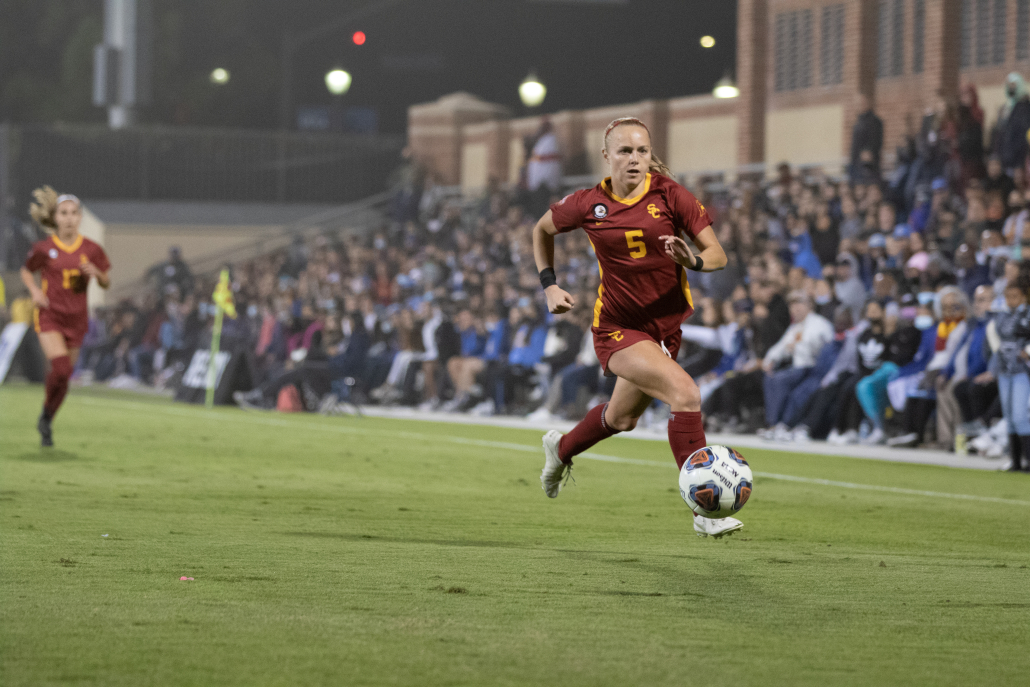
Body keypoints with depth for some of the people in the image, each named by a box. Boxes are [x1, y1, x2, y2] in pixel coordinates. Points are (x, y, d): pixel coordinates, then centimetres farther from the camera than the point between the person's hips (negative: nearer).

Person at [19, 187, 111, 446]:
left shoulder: (92, 250, -1)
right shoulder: (44, 249, -5)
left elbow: (106, 283, 9)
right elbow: (26, 272, 12)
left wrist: (96, 273, -13)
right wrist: (35, 291, -6)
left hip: (76, 318, 3)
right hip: (49, 314, -3)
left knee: (64, 376, 6)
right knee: (61, 368, -22)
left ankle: (46, 424, 25)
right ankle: (46, 413, 1)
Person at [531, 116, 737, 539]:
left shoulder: (669, 195, -7)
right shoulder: (589, 204, -7)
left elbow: (718, 255, -8)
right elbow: (542, 230, 14)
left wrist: (693, 260, -30)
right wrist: (549, 285, 3)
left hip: (666, 325, 4)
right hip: (617, 327, -4)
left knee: (623, 418, 24)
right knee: (685, 393, -26)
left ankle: (561, 450, 57)